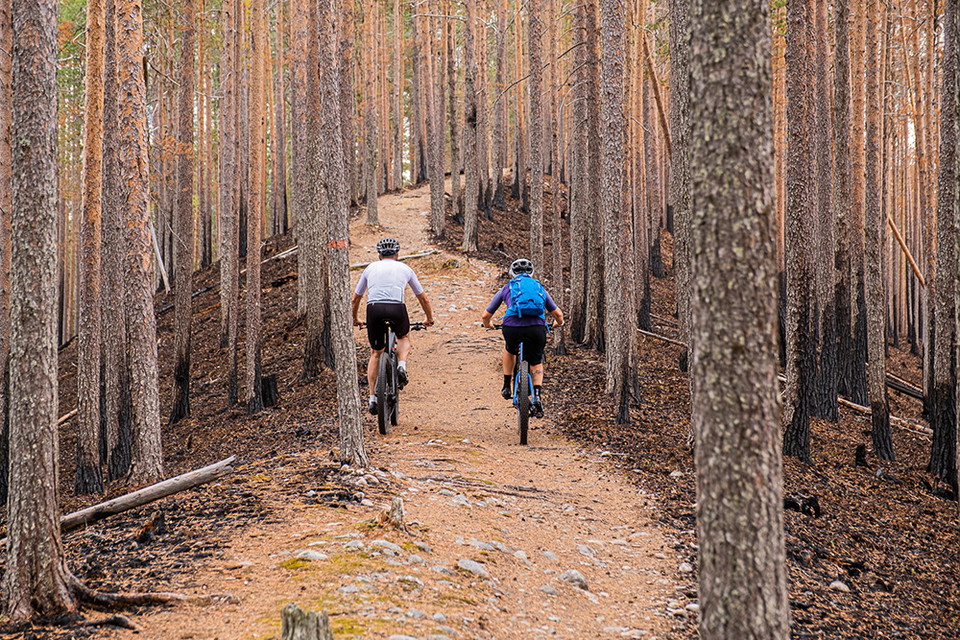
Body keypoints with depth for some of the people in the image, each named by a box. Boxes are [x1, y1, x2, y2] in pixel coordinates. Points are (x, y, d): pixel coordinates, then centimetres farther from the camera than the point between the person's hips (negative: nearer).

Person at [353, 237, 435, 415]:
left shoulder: (371, 268, 26)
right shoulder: (405, 269, 23)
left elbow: (355, 298, 34)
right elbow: (423, 298, 32)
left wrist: (354, 319, 50)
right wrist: (429, 319, 48)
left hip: (374, 308, 1)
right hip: (397, 308, -1)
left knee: (376, 354, 19)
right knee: (404, 337, 32)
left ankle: (373, 398, 12)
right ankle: (402, 365, 4)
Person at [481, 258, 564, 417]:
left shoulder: (506, 289, 24)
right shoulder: (540, 288, 27)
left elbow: (485, 316, 26)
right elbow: (558, 314, 27)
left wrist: (488, 325, 50)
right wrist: (559, 323, 50)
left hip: (512, 326, 0)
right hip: (537, 328, 0)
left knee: (509, 350, 34)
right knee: (536, 362, 23)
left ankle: (507, 387, 31)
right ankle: (537, 396, 2)